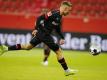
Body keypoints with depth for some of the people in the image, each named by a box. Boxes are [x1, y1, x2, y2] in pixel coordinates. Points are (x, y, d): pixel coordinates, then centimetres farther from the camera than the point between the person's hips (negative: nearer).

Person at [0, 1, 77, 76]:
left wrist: (62, 38, 15)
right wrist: (37, 29, -21)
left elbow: (58, 28, 23)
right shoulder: (54, 14, -19)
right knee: (58, 51, -5)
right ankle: (67, 70, 2)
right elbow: (40, 18, -21)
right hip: (43, 34, -10)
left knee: (28, 46, 18)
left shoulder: (59, 17, 11)